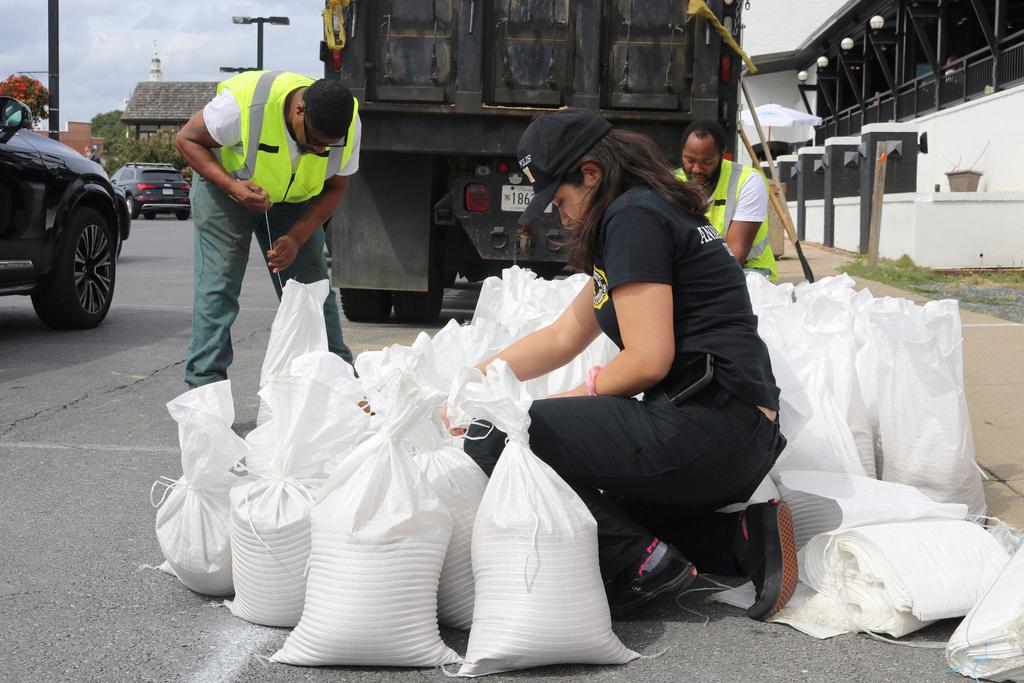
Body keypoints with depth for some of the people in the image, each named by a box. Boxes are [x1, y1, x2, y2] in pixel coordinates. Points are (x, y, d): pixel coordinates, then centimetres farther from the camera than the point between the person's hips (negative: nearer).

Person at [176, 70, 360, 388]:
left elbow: (335, 188, -9)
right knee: (217, 287, -13)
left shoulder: (349, 126, -23)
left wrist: (297, 238, -22)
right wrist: (232, 186, -35)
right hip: (225, 187, -3)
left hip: (294, 200, 3)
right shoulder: (244, 103, -35)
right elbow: (187, 139, -20)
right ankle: (204, 385, -8)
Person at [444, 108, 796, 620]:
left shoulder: (632, 217, -8)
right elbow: (561, 338, 24)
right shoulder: (653, 213, 23)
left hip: (706, 428, -11)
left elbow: (648, 360, -16)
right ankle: (742, 539, 10)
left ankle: (645, 565, -15)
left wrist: (575, 399, 1)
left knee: (493, 438, -16)